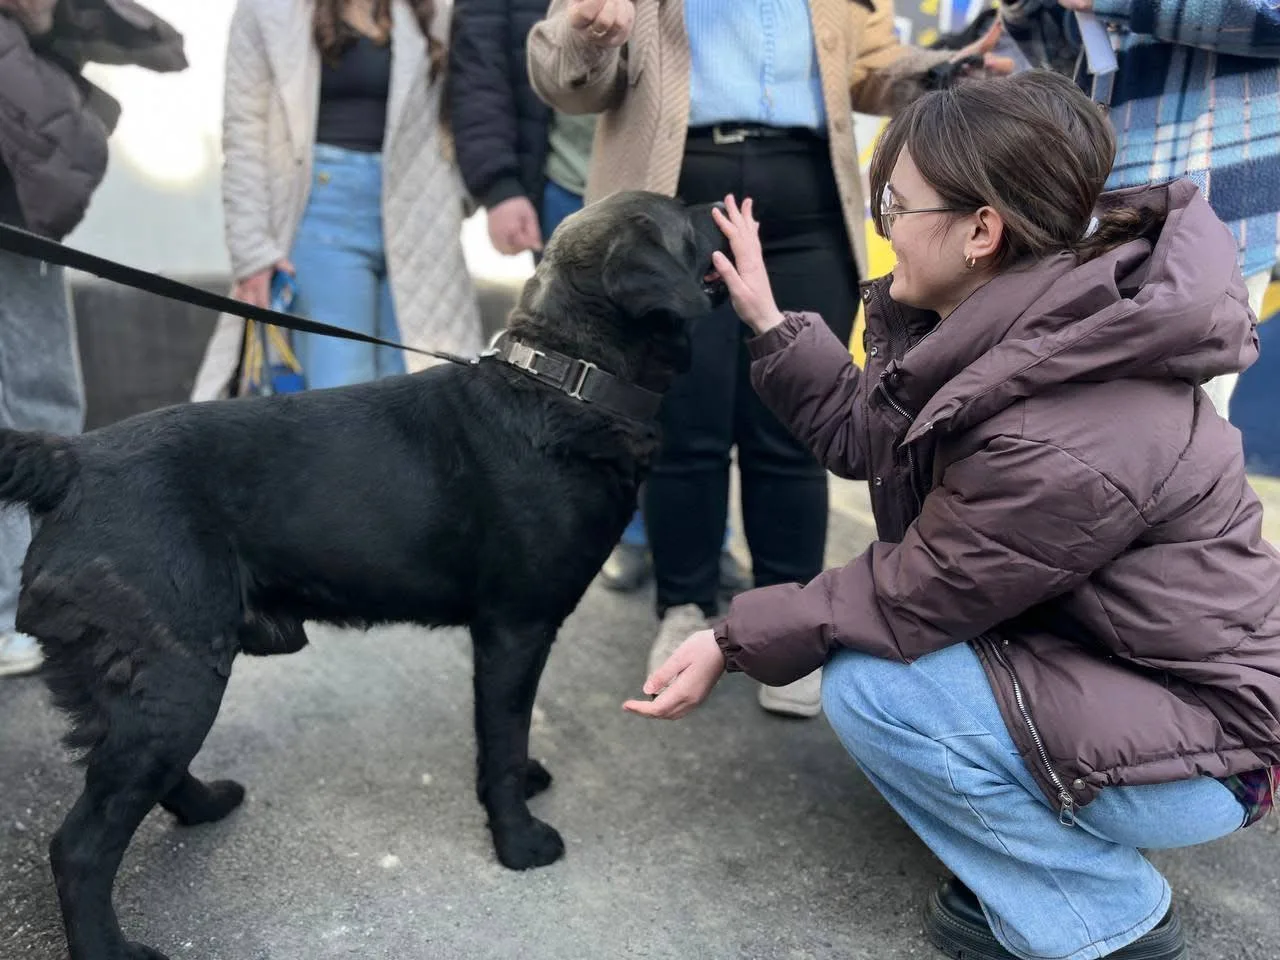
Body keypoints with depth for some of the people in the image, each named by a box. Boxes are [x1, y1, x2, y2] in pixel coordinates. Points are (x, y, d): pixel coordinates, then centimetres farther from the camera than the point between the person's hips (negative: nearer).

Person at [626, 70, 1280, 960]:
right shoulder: (1031, 316, -8)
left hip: (1204, 745, -8)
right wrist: (767, 320, -1)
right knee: (866, 634, 7)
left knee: (870, 686, -19)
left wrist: (735, 641, -13)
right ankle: (1025, 853, 16)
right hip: (1117, 661, 9)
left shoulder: (1056, 446, -34)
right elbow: (866, 430, 0)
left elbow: (911, 595, -23)